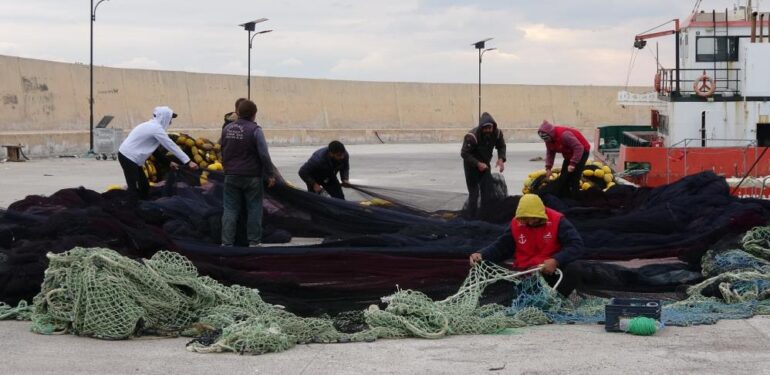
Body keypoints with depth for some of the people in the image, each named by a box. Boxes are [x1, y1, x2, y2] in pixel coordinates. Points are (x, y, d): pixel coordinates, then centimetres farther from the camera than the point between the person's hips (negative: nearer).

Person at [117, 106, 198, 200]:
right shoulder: (156, 128, -16)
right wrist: (188, 161, -11)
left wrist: (169, 161, 19)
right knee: (134, 190, -11)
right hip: (128, 157, -10)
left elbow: (159, 148, 21)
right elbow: (171, 146, -15)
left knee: (144, 187, 14)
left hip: (129, 156, 10)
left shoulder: (152, 126, 13)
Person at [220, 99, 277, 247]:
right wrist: (270, 174, -9)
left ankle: (226, 242, 3)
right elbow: (264, 154, -16)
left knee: (230, 209, 6)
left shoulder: (227, 129, 5)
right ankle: (254, 241, 10)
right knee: (254, 209, 7)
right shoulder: (255, 130, -13)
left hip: (231, 175, 4)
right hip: (251, 176, -4)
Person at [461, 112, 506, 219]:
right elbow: (464, 153, -23)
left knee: (487, 192, 5)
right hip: (472, 165, -5)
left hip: (485, 164, 5)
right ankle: (472, 219, 0)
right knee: (474, 193, -7)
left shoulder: (497, 133, -14)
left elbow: (501, 146, 3)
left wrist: (501, 159, -17)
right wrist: (478, 164, -33)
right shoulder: (472, 136, -30)